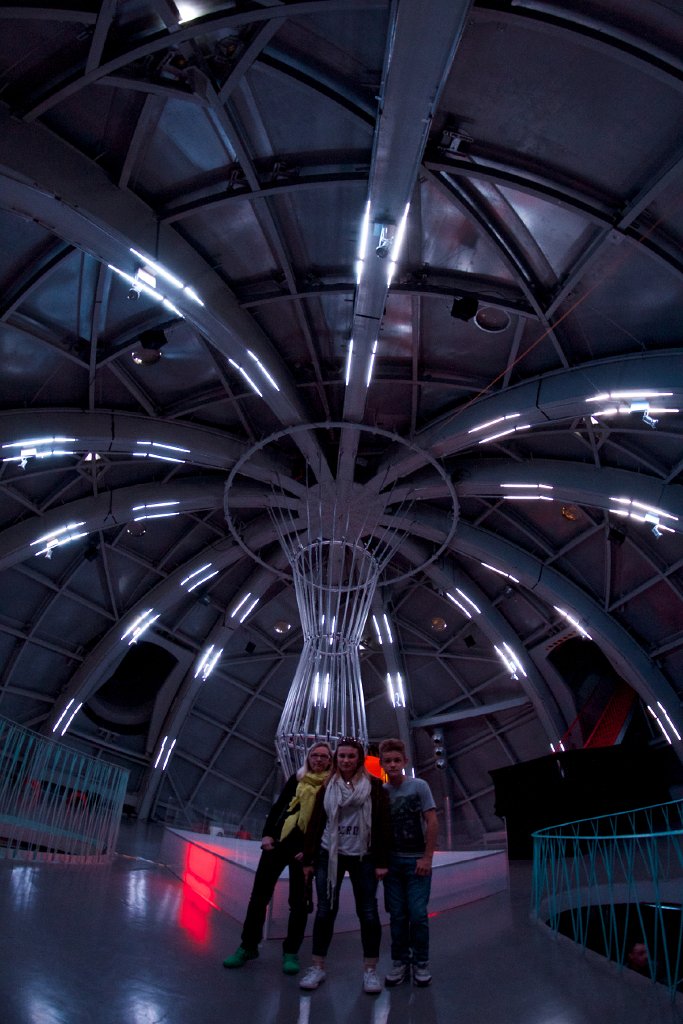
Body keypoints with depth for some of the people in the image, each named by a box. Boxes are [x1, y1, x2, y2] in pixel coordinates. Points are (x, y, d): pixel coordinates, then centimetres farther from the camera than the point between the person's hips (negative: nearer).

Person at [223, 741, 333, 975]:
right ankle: (248, 946, 18)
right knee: (260, 894, 6)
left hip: (305, 849, -3)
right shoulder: (296, 779, 7)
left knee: (298, 901, 3)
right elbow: (277, 807, 10)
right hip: (278, 841, 3)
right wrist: (267, 834, 0)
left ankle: (291, 952, 18)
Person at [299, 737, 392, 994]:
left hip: (363, 857, -2)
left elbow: (382, 824, -3)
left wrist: (382, 861, -7)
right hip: (329, 855, 2)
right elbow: (315, 823, 7)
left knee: (368, 912, 2)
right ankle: (318, 967, 16)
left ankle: (370, 970, 14)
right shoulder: (327, 787, 5)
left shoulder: (373, 786, -2)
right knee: (325, 910, 4)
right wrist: (308, 859, 4)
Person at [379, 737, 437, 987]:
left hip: (417, 860, -2)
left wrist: (427, 857, -9)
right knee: (397, 915, 7)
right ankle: (399, 962, 21)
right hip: (392, 861, 3)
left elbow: (432, 822, -6)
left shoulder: (419, 786, -6)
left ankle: (421, 963, 14)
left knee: (417, 913, -3)